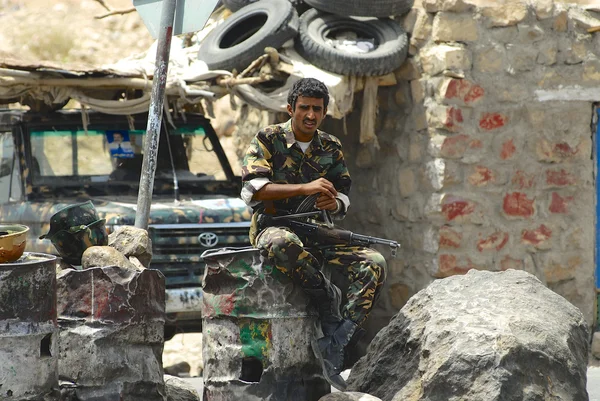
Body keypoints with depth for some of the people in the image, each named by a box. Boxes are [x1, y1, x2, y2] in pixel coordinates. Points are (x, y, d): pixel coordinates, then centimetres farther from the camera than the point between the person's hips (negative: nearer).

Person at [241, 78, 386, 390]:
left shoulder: (331, 148, 12)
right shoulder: (268, 139, -2)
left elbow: (343, 200, 12)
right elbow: (254, 188, -15)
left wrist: (333, 203, -14)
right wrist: (306, 188, -24)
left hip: (317, 234, 5)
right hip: (273, 226, -5)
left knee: (373, 264, -20)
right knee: (284, 244, -44)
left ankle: (335, 346, -24)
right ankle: (326, 296, -18)